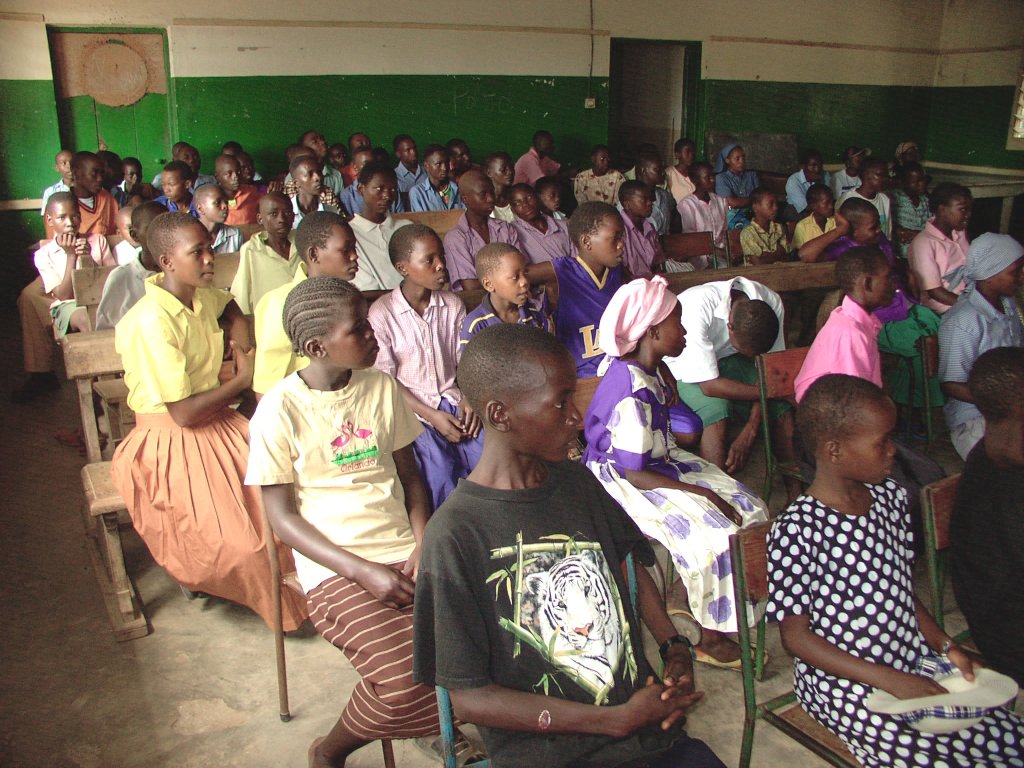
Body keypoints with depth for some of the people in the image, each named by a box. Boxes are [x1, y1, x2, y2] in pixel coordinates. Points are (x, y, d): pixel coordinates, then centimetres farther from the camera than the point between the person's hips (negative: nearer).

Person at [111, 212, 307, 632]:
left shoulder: (202, 297, 1)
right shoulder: (151, 322, -23)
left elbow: (230, 307, 29)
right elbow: (183, 412, -24)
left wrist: (242, 342, 7)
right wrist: (243, 380, -10)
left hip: (218, 423, 7)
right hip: (172, 441, -7)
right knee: (241, 537, -21)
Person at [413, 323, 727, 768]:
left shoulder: (575, 480, 3)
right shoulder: (454, 535, -16)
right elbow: (468, 698, -13)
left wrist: (674, 646, 3)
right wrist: (620, 720, -13)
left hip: (647, 723, 6)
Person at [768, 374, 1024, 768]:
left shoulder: (891, 498, 3)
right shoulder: (796, 531, -21)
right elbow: (795, 635, -16)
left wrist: (944, 644, -2)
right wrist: (890, 680, -20)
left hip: (917, 663, 7)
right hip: (843, 684, -6)